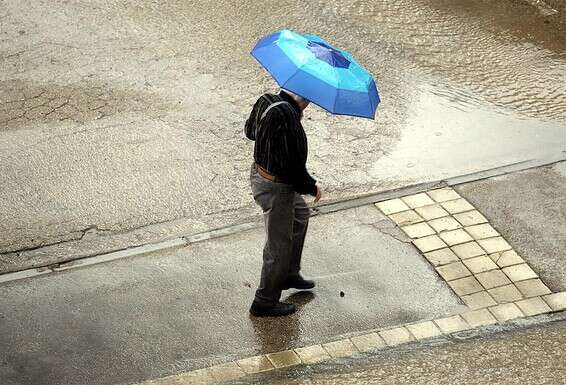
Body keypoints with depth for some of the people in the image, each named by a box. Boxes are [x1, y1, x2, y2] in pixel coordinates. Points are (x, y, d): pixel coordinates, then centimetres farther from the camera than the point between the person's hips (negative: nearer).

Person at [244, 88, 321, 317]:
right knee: (279, 246, 8)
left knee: (301, 214, 32)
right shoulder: (288, 118, -32)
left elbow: (250, 131, 15)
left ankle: (290, 274, 44)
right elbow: (293, 167, -28)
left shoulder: (265, 101, -5)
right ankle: (265, 302, 26)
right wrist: (312, 188, -12)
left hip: (259, 174, 10)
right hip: (276, 188, -10)